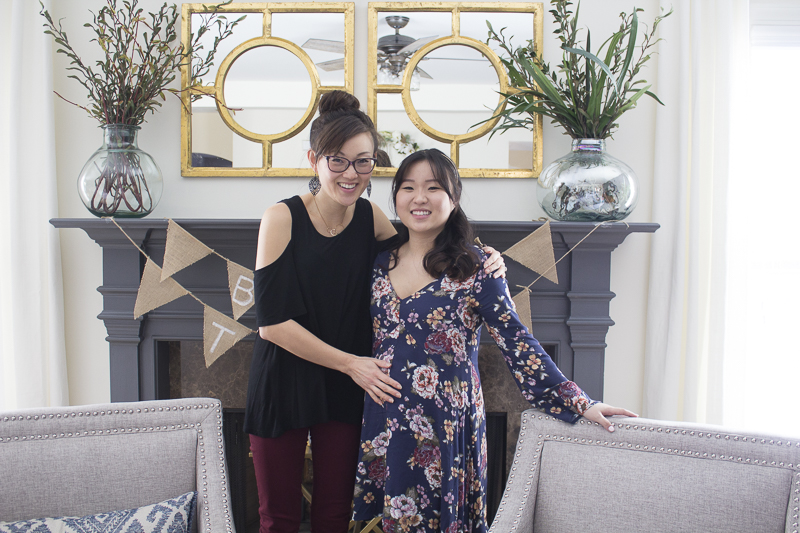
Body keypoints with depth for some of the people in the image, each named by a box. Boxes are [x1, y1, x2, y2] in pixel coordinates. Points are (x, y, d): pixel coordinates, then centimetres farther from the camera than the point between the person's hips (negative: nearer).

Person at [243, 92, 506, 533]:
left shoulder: (370, 218, -3)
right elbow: (271, 323, -17)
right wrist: (350, 363, -16)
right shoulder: (281, 218, -15)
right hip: (282, 384, -3)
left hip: (344, 390, 3)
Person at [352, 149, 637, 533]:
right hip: (384, 421, 4)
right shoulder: (380, 263, 6)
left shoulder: (475, 268, -8)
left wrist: (579, 402, -14)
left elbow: (518, 343, -9)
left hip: (445, 426, -4)